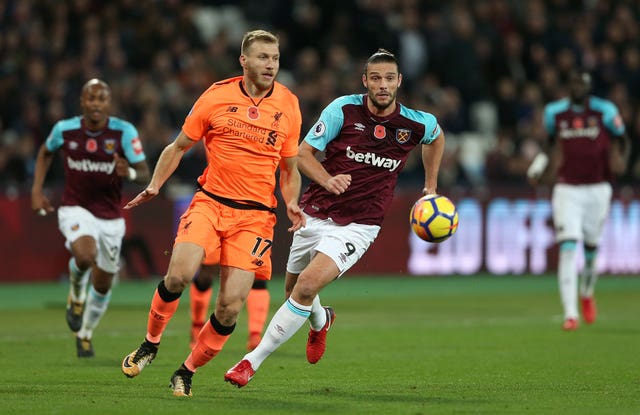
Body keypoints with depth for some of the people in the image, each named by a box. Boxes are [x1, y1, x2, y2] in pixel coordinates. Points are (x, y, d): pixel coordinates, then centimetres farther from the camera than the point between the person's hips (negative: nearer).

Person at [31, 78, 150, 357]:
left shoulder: (124, 132, -13)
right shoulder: (65, 129, -8)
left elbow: (144, 174, -13)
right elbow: (45, 153, 14)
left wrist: (130, 173, -36)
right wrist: (37, 191, 5)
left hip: (110, 216, 1)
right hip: (75, 209, -1)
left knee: (103, 284, 10)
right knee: (85, 255, -32)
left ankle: (85, 335, 37)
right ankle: (76, 293, 3)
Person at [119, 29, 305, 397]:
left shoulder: (289, 105, 4)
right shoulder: (217, 97, 0)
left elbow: (290, 169, 16)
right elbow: (179, 147, 12)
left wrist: (292, 204, -2)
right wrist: (154, 186, 1)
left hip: (255, 214, 1)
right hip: (210, 201, -1)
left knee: (231, 305, -9)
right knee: (179, 274, -23)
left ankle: (188, 371, 14)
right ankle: (151, 343, 5)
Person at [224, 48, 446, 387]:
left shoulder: (416, 124, -5)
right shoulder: (344, 109, -9)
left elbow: (436, 137, 21)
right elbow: (303, 152, -6)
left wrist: (430, 188, 21)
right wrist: (327, 180, -24)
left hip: (357, 226, -2)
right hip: (315, 214, 2)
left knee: (307, 286, -23)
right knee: (293, 288, 18)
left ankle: (252, 362, -14)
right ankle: (319, 320, 57)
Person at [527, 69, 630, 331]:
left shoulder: (605, 112, -4)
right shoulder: (555, 112, 1)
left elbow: (621, 140, 8)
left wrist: (619, 161, -12)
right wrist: (543, 175, 7)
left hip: (597, 189, 0)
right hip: (567, 190, 0)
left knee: (591, 247, 12)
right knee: (568, 248, -13)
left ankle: (587, 293, 43)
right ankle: (570, 313, -15)